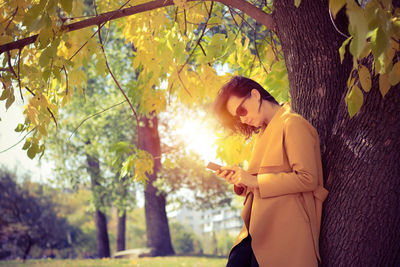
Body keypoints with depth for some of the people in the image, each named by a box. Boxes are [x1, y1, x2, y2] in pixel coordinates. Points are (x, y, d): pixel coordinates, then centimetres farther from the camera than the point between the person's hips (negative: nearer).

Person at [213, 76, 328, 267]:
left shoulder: (292, 124, -6)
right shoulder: (265, 133, 21)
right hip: (257, 231, 8)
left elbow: (308, 178, -16)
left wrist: (255, 180, -13)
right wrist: (240, 180, 5)